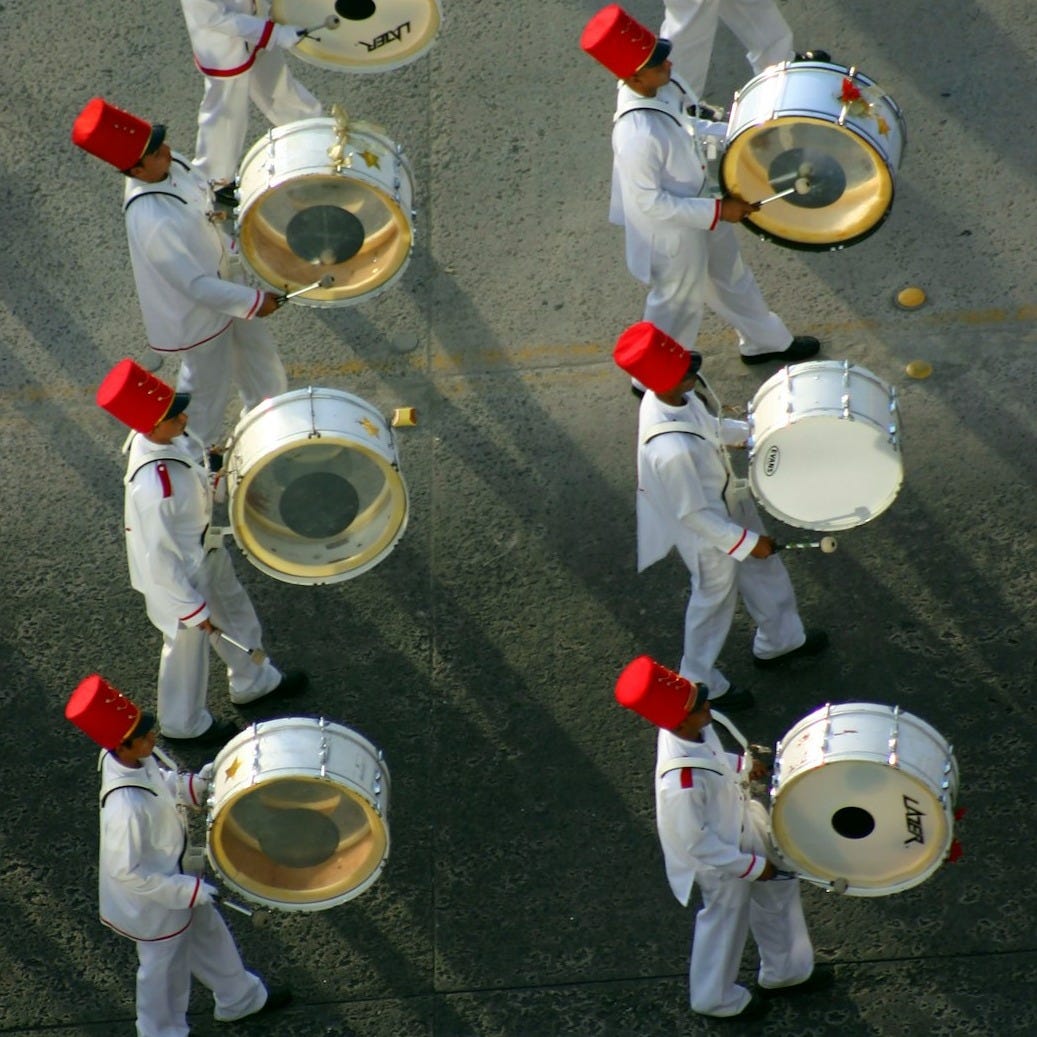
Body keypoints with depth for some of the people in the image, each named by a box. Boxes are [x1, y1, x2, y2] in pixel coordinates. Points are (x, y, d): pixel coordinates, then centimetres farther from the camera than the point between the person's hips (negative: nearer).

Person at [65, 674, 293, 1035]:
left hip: (173, 873, 8)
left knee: (208, 932, 31)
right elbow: (127, 871, -31)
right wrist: (189, 890, -23)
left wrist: (194, 785, -14)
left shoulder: (135, 759, -18)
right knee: (164, 968, 19)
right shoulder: (126, 808, -43)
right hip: (153, 900, -8)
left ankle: (241, 998, 57)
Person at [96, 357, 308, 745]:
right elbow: (160, 560, -30)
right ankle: (184, 723, 46)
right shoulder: (152, 487, -42)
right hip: (179, 572, -8)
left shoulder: (170, 436, -19)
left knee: (234, 612, 29)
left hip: (206, 549, 8)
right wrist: (193, 609, -19)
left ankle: (254, 682, 57)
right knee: (188, 644, 19)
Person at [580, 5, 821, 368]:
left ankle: (766, 342, 55)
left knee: (731, 278, 30)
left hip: (702, 211, 8)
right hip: (673, 233, -8)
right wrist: (718, 211, -24)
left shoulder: (659, 89, -15)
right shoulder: (637, 137, -41)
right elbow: (650, 202, -31)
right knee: (679, 305, 18)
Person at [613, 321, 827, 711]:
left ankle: (780, 641, 58)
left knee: (763, 570, 30)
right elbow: (694, 514, -30)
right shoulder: (673, 451, -44)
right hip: (709, 533, -8)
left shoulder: (673, 397, -19)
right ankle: (701, 685, 46)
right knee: (715, 599, 19)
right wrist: (745, 542, -19)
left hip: (728, 503, 8)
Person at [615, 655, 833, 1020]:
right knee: (726, 924, 19)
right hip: (722, 861, -8)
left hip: (742, 824, 8)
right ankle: (717, 1000, 50)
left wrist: (743, 765, -3)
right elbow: (698, 843, -30)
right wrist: (753, 866, -20)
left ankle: (785, 972, 53)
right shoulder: (681, 783, -44)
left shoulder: (690, 730, -21)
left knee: (779, 889, 27)